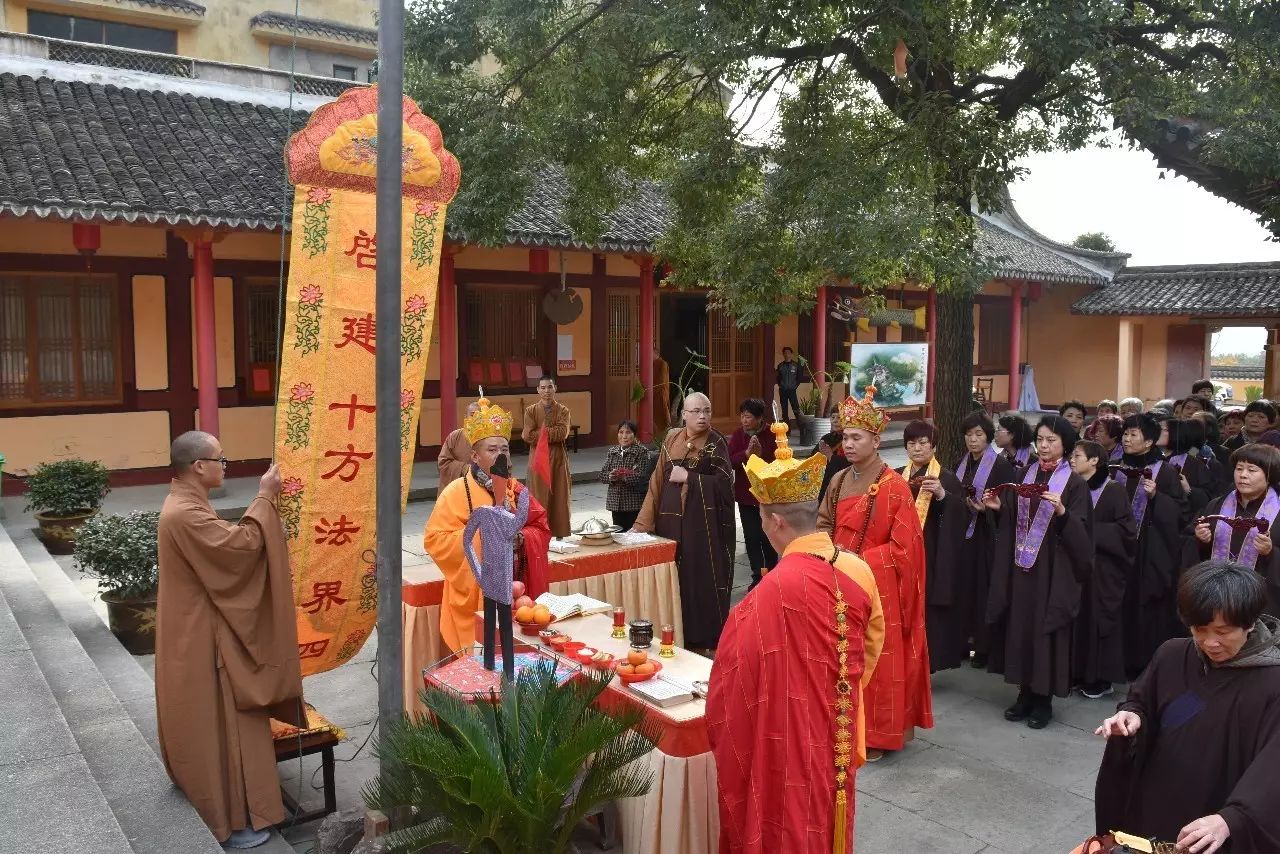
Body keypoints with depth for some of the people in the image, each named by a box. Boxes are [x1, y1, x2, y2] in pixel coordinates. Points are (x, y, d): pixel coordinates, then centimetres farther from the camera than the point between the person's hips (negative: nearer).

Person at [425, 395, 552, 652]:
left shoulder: (517, 490, 8)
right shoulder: (456, 492, -7)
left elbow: (542, 529, 11)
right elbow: (434, 540, -11)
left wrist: (521, 539, -10)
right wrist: (479, 535, -19)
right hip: (475, 597, -4)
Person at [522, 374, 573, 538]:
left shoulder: (562, 410, 6)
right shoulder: (531, 411, 4)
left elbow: (563, 433, -11)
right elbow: (528, 436, -10)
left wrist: (540, 432, -10)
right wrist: (551, 433, -7)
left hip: (558, 458, 1)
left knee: (559, 497, 3)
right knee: (539, 498, -1)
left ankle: (560, 534, 10)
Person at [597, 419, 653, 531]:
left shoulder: (642, 452, -4)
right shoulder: (612, 452, 12)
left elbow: (642, 477, -16)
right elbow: (602, 475, 5)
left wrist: (622, 476, -24)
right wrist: (610, 477, -16)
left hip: (635, 504, -5)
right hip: (616, 504, 5)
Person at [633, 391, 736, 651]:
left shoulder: (717, 443, -2)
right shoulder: (672, 439, 8)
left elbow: (724, 482, -12)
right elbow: (658, 481, 7)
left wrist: (687, 477, -12)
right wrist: (643, 522, 2)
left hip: (703, 521, -4)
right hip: (671, 519, 4)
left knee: (702, 579, -2)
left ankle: (706, 639, 10)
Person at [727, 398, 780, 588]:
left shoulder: (772, 436, -9)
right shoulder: (737, 435, -1)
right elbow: (730, 461, -9)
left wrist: (761, 454, -26)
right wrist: (747, 453, -24)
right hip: (745, 494, 3)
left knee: (767, 537, 6)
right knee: (751, 537, 5)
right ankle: (758, 577, 15)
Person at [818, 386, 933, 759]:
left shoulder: (895, 487, -12)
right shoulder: (839, 482, 6)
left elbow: (902, 547, -13)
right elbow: (824, 524, 16)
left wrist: (858, 559, -16)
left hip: (876, 586, -5)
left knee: (877, 660, 2)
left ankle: (877, 735, 15)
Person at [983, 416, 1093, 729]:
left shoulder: (1075, 484, -6)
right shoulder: (1025, 475, 9)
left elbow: (1081, 532, -13)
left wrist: (1062, 512, -29)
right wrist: (999, 508, -5)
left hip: (1053, 570, -5)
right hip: (1020, 566, 5)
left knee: (1046, 629, 1)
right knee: (1020, 625, 8)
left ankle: (1044, 699, 13)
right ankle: (1026, 692, 21)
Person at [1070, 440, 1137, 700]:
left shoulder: (1113, 491, -7)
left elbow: (1125, 529, -12)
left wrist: (1091, 530, -16)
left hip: (1102, 568, -5)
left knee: (1098, 618, 1)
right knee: (1079, 618, 6)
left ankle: (1101, 678, 11)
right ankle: (1079, 673, 16)